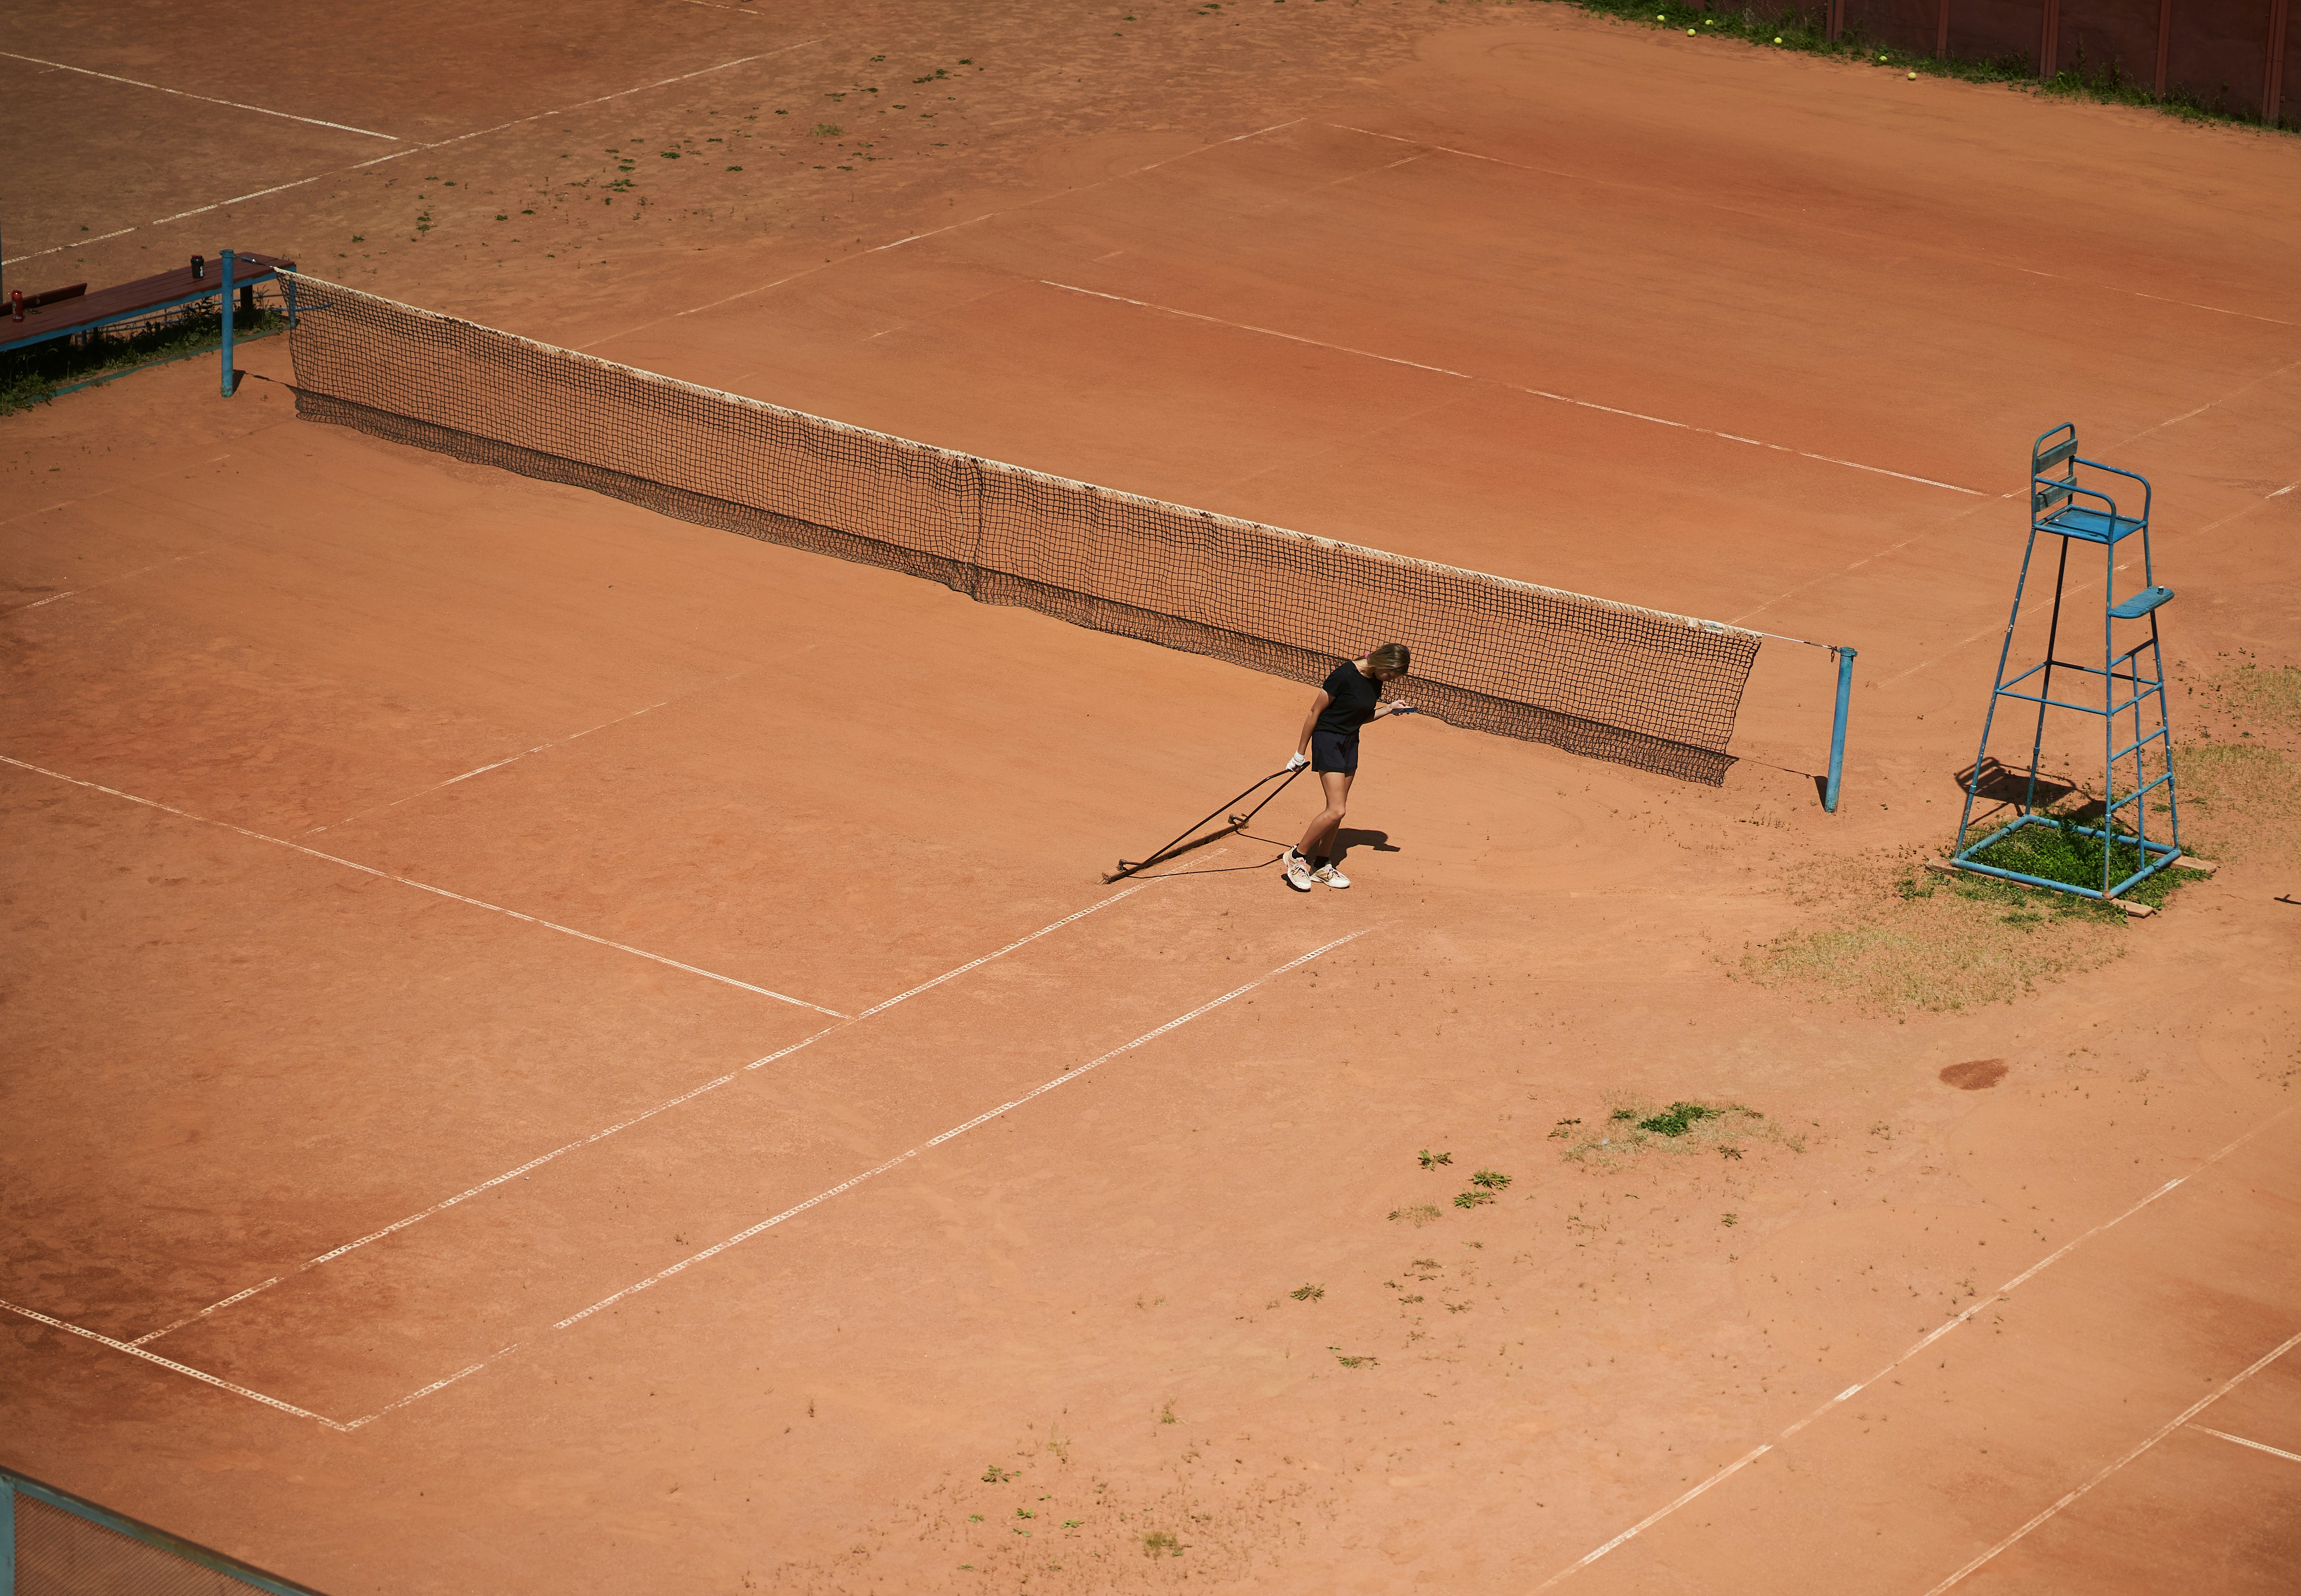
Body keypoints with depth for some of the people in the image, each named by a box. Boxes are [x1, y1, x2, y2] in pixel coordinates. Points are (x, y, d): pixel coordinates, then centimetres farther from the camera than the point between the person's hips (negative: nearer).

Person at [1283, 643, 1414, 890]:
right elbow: (1315, 712, -14)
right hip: (1327, 740, -8)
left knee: (1336, 810, 10)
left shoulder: (1376, 681, 2)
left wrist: (1390, 709, -2)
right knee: (1336, 811, -13)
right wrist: (1301, 753, -9)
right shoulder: (1345, 675, -22)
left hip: (1350, 743, 8)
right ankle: (1297, 856, 2)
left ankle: (1322, 866, 20)